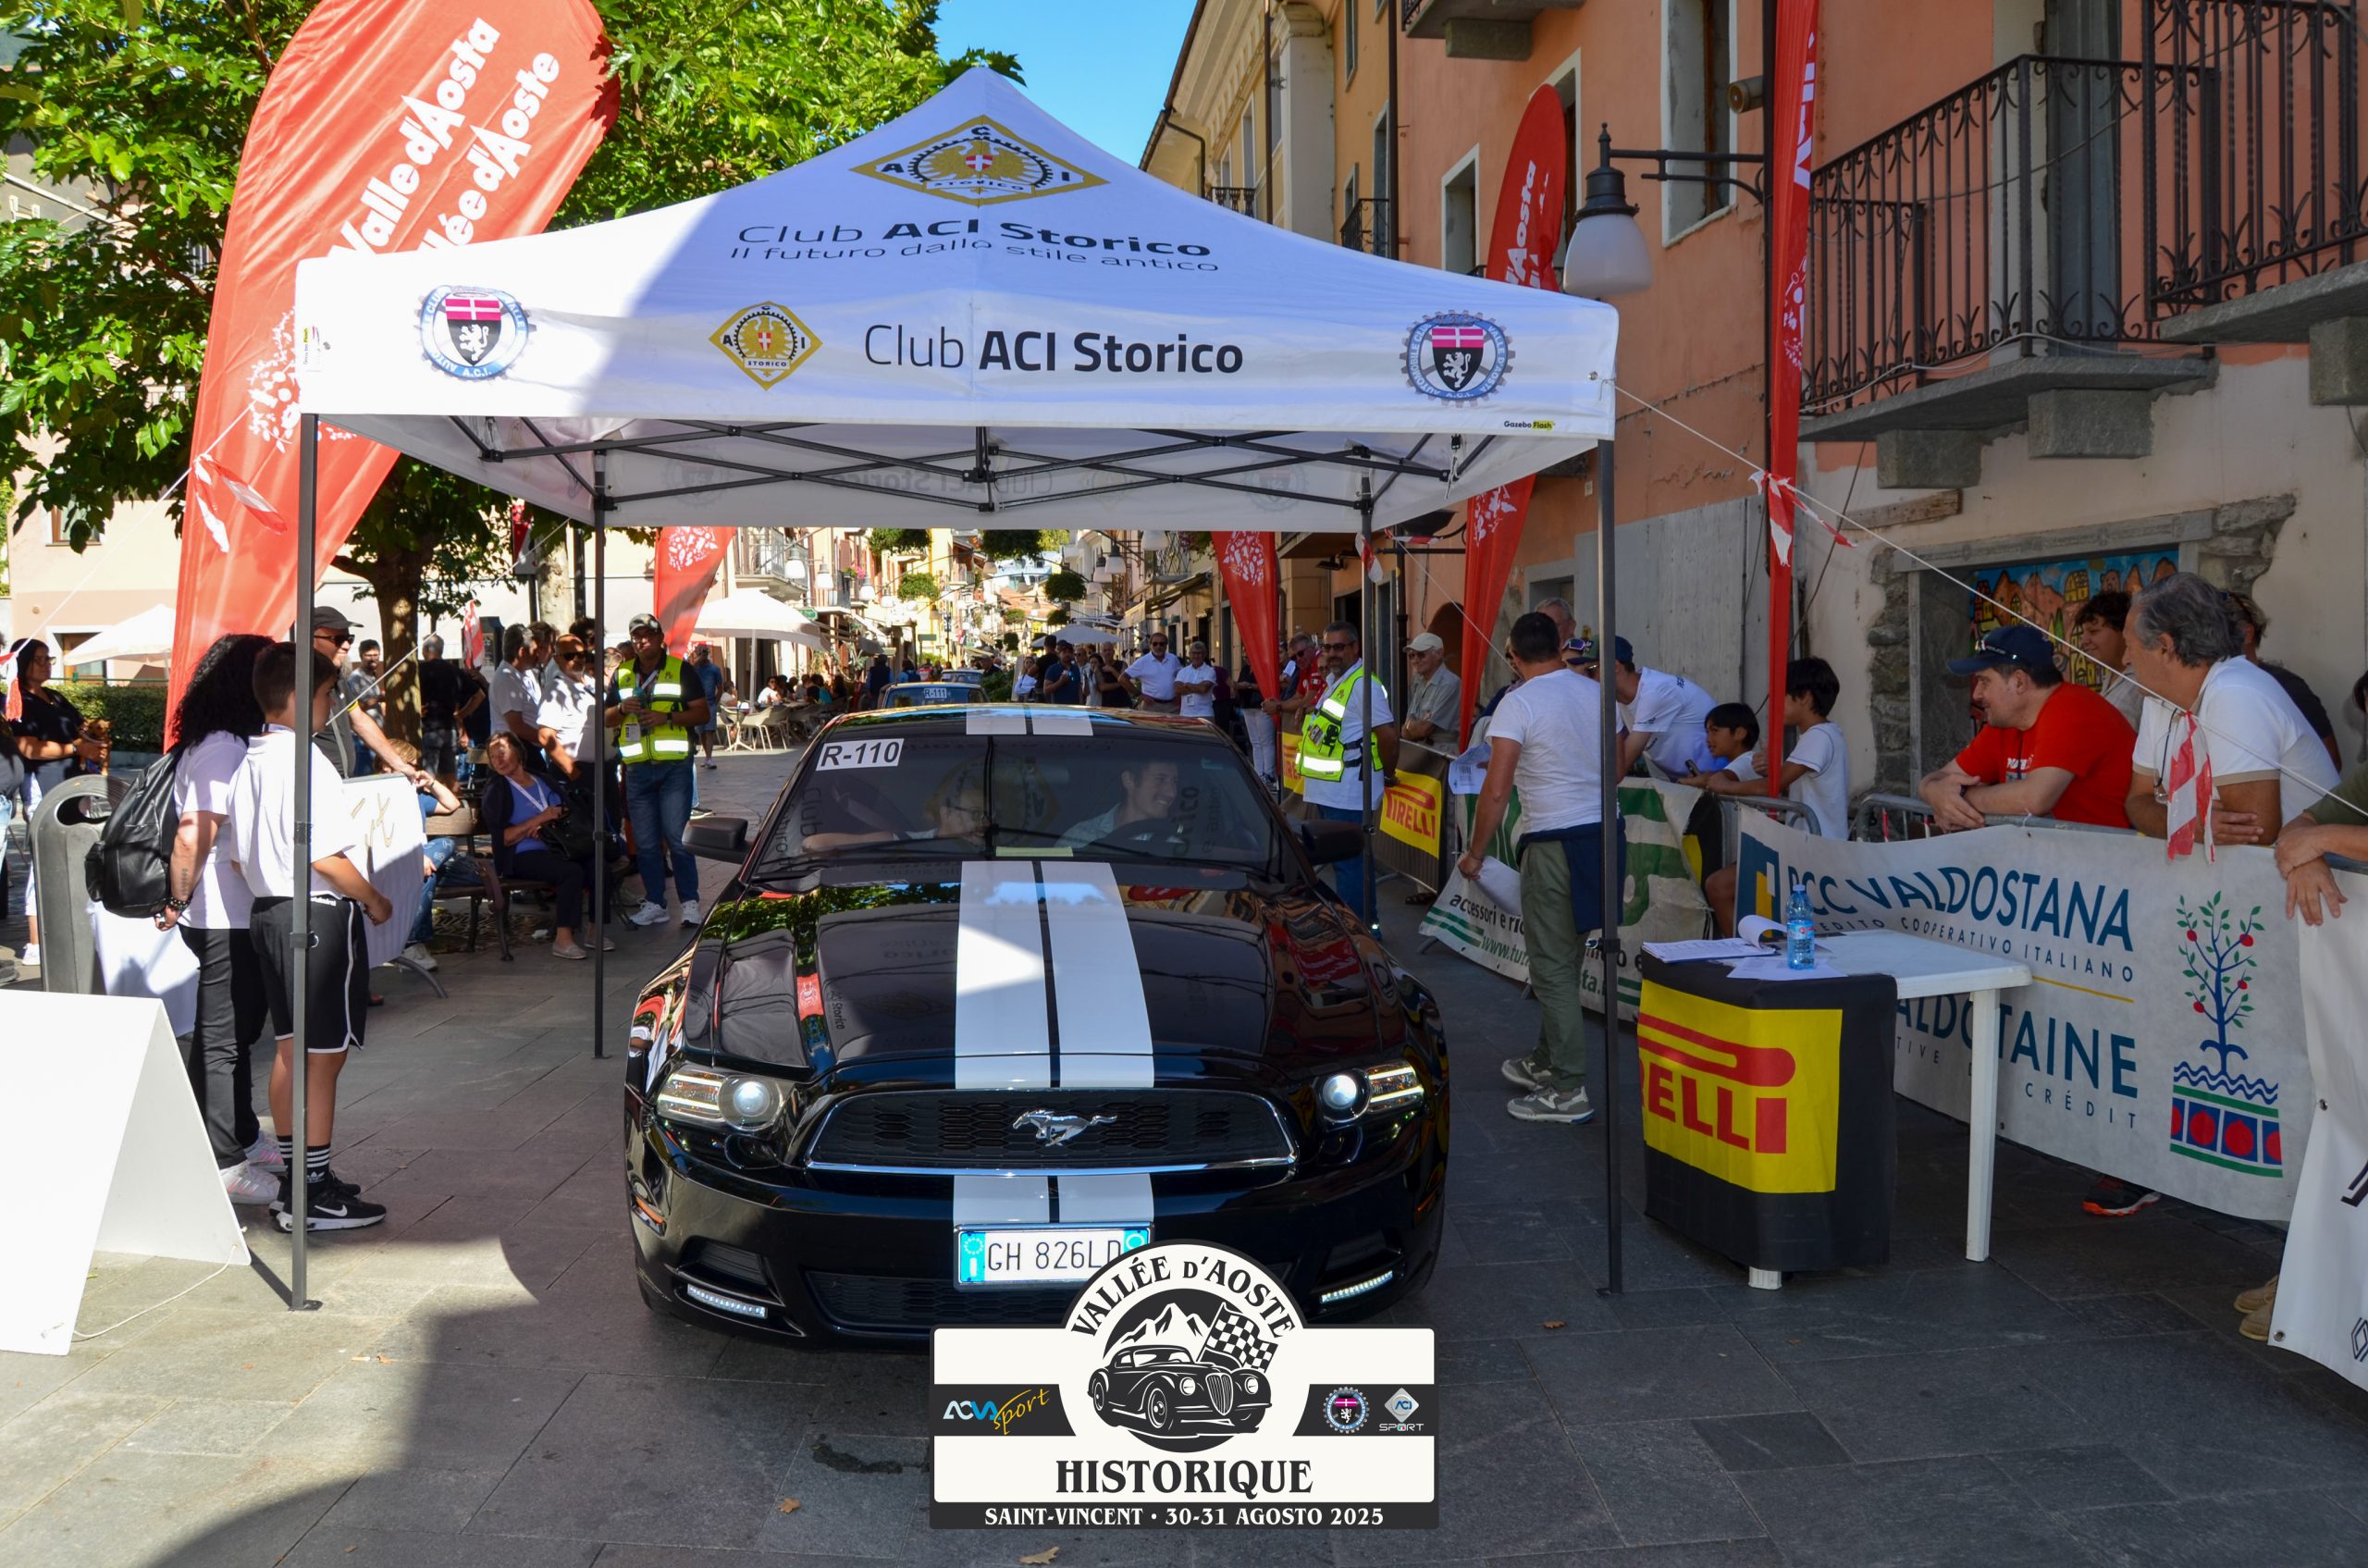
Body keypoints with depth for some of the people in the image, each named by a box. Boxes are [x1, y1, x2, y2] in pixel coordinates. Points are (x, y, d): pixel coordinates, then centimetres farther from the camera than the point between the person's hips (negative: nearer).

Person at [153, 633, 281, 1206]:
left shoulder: (232, 743, 11)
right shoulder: (221, 748, -20)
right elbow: (193, 834, -25)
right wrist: (178, 903, -16)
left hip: (237, 916, 10)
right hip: (225, 920, -10)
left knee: (238, 1029, 20)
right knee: (222, 1037, -1)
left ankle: (242, 1137, 33)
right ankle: (223, 1163, 7)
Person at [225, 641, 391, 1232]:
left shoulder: (250, 763, 10)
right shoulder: (305, 762, -17)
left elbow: (238, 857, 14)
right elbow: (326, 856, -21)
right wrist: (374, 900, -8)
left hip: (266, 911, 9)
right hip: (320, 916, -9)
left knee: (291, 1046, 15)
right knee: (325, 1055, -3)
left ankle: (293, 1178, 24)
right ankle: (315, 1194, 1)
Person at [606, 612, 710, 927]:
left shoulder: (680, 670, 4)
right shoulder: (622, 675, 15)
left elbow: (702, 711, 0)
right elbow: (606, 720, 17)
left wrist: (668, 717, -15)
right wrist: (622, 709, -5)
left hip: (674, 765, -4)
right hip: (637, 768, 4)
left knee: (677, 837, -7)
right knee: (645, 841, 6)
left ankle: (690, 902, 1)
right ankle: (654, 904, 13)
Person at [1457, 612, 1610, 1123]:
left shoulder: (1518, 703, -11)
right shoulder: (1595, 693, 8)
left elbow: (1496, 790, -16)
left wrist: (1475, 853, -6)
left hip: (1554, 843, -7)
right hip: (1602, 832, 7)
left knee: (1552, 968, -1)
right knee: (1565, 959, 20)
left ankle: (1569, 1091, 2)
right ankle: (1546, 1062, 33)